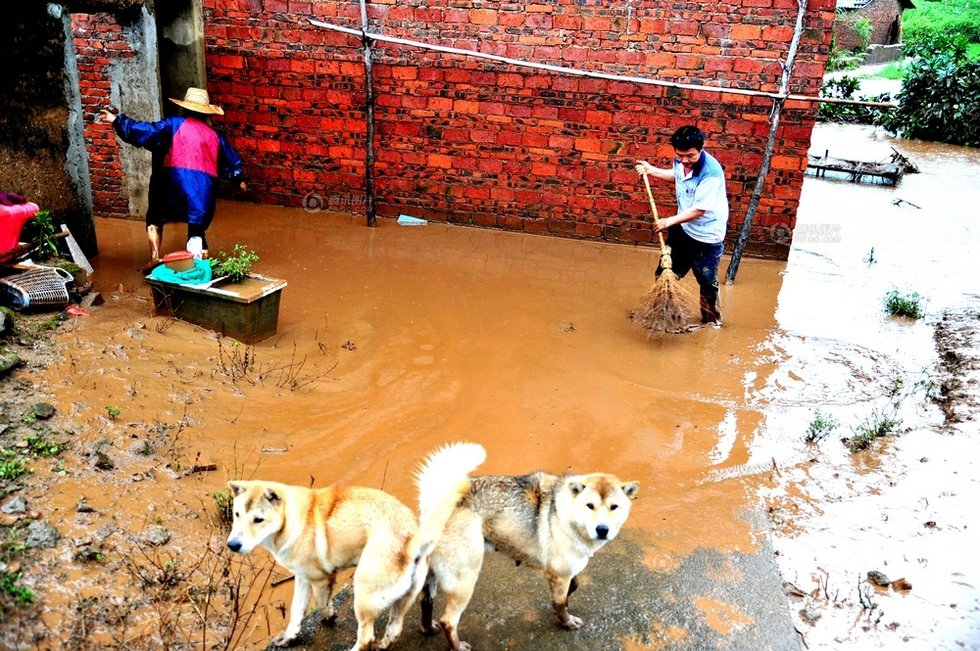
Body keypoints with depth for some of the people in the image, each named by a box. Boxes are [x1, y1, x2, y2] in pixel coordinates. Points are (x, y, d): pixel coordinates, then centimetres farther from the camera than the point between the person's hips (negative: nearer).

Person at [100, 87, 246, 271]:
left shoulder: (175, 124, 4)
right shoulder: (214, 135, 17)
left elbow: (145, 132, -4)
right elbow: (232, 161, 27)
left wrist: (117, 121, 4)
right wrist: (239, 180, 45)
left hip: (176, 185, -3)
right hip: (204, 189, 3)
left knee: (155, 218, 15)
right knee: (197, 227, 14)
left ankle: (155, 258, 0)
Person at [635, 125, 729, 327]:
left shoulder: (711, 172, -31)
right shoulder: (680, 161, -9)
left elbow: (699, 210, -28)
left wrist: (670, 221, -25)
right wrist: (651, 170, 11)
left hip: (707, 236, -7)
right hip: (683, 228, 7)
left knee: (707, 281, 8)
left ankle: (712, 320, 31)